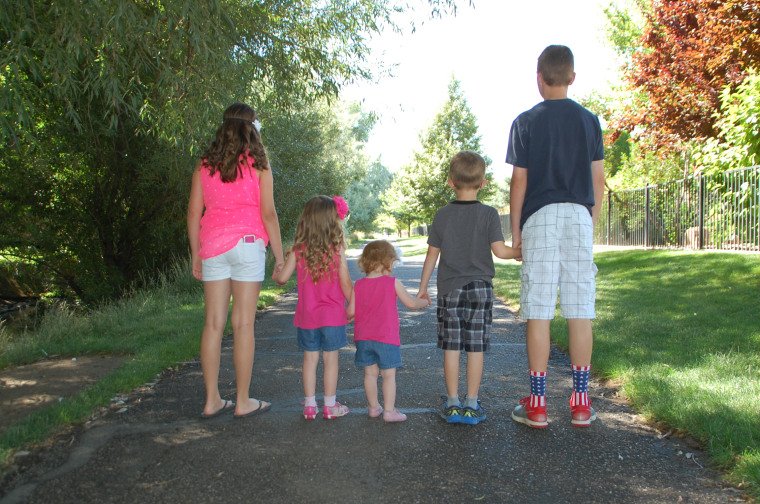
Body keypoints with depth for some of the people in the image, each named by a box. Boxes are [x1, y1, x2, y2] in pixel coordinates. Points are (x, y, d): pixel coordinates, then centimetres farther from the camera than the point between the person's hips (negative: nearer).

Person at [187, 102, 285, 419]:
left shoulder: (204, 165, 9)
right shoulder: (258, 164, -1)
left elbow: (194, 213, 8)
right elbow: (268, 213, -5)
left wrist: (195, 256, 14)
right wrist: (280, 256, 0)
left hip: (212, 246, 4)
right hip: (247, 244, -3)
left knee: (213, 324, 6)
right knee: (243, 324, 0)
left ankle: (212, 401, 12)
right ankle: (243, 402, 7)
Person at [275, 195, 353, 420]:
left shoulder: (298, 250, -5)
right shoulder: (337, 250, -10)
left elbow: (282, 277, -4)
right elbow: (346, 284, -7)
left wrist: (276, 277, 20)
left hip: (307, 316, 2)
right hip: (332, 315, -2)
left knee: (310, 359, 11)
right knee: (330, 359, 7)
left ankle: (310, 405, 17)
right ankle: (330, 406, 14)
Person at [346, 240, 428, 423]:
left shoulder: (359, 285, 1)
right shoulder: (393, 283, -8)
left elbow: (351, 311, 1)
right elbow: (411, 303, -4)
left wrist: (347, 318, 23)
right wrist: (423, 302, 17)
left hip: (364, 337, 4)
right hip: (386, 338, -4)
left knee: (370, 373, 13)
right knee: (389, 375, 3)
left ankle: (373, 407, 23)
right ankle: (389, 410, 5)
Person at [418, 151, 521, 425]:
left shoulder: (442, 215, 1)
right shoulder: (488, 214, -4)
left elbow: (432, 254, 4)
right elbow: (500, 250, -11)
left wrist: (422, 287, 12)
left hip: (449, 289, 1)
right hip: (480, 288, -1)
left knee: (451, 348, 5)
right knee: (476, 348, 4)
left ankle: (452, 404, 10)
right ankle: (472, 405, 10)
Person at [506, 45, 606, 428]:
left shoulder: (526, 122, 1)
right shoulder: (589, 120, 9)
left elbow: (519, 181, -1)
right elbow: (598, 180, 9)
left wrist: (515, 229, 6)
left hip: (540, 217, -2)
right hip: (579, 216, 3)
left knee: (538, 312, -1)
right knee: (580, 312, 4)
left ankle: (537, 404, 3)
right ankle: (581, 403, 10)